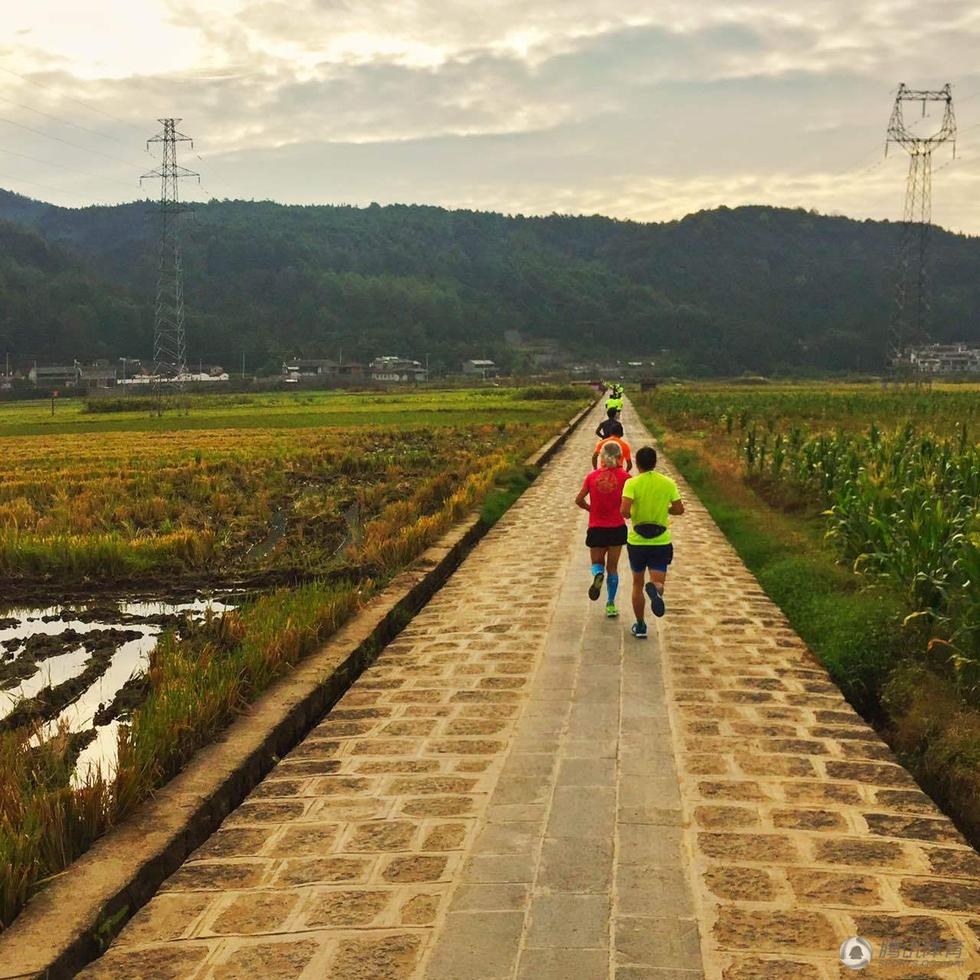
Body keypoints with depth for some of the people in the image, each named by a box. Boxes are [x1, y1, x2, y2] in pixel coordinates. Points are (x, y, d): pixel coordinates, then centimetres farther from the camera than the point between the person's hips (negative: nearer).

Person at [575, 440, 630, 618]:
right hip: (617, 528, -1)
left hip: (596, 528, 1)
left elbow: (579, 500, 1)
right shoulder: (624, 476, -7)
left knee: (597, 562, 18)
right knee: (612, 567, 12)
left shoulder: (592, 476, 0)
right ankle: (610, 605, 11)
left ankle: (598, 574, -17)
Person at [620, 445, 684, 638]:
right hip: (662, 542, 1)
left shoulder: (632, 483, -11)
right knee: (658, 582, 0)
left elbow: (624, 510, -23)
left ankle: (640, 626, 21)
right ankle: (655, 589, -38)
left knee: (637, 584, 16)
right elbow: (679, 509, 1)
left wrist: (628, 514, 0)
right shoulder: (668, 483, -2)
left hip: (637, 542, 0)